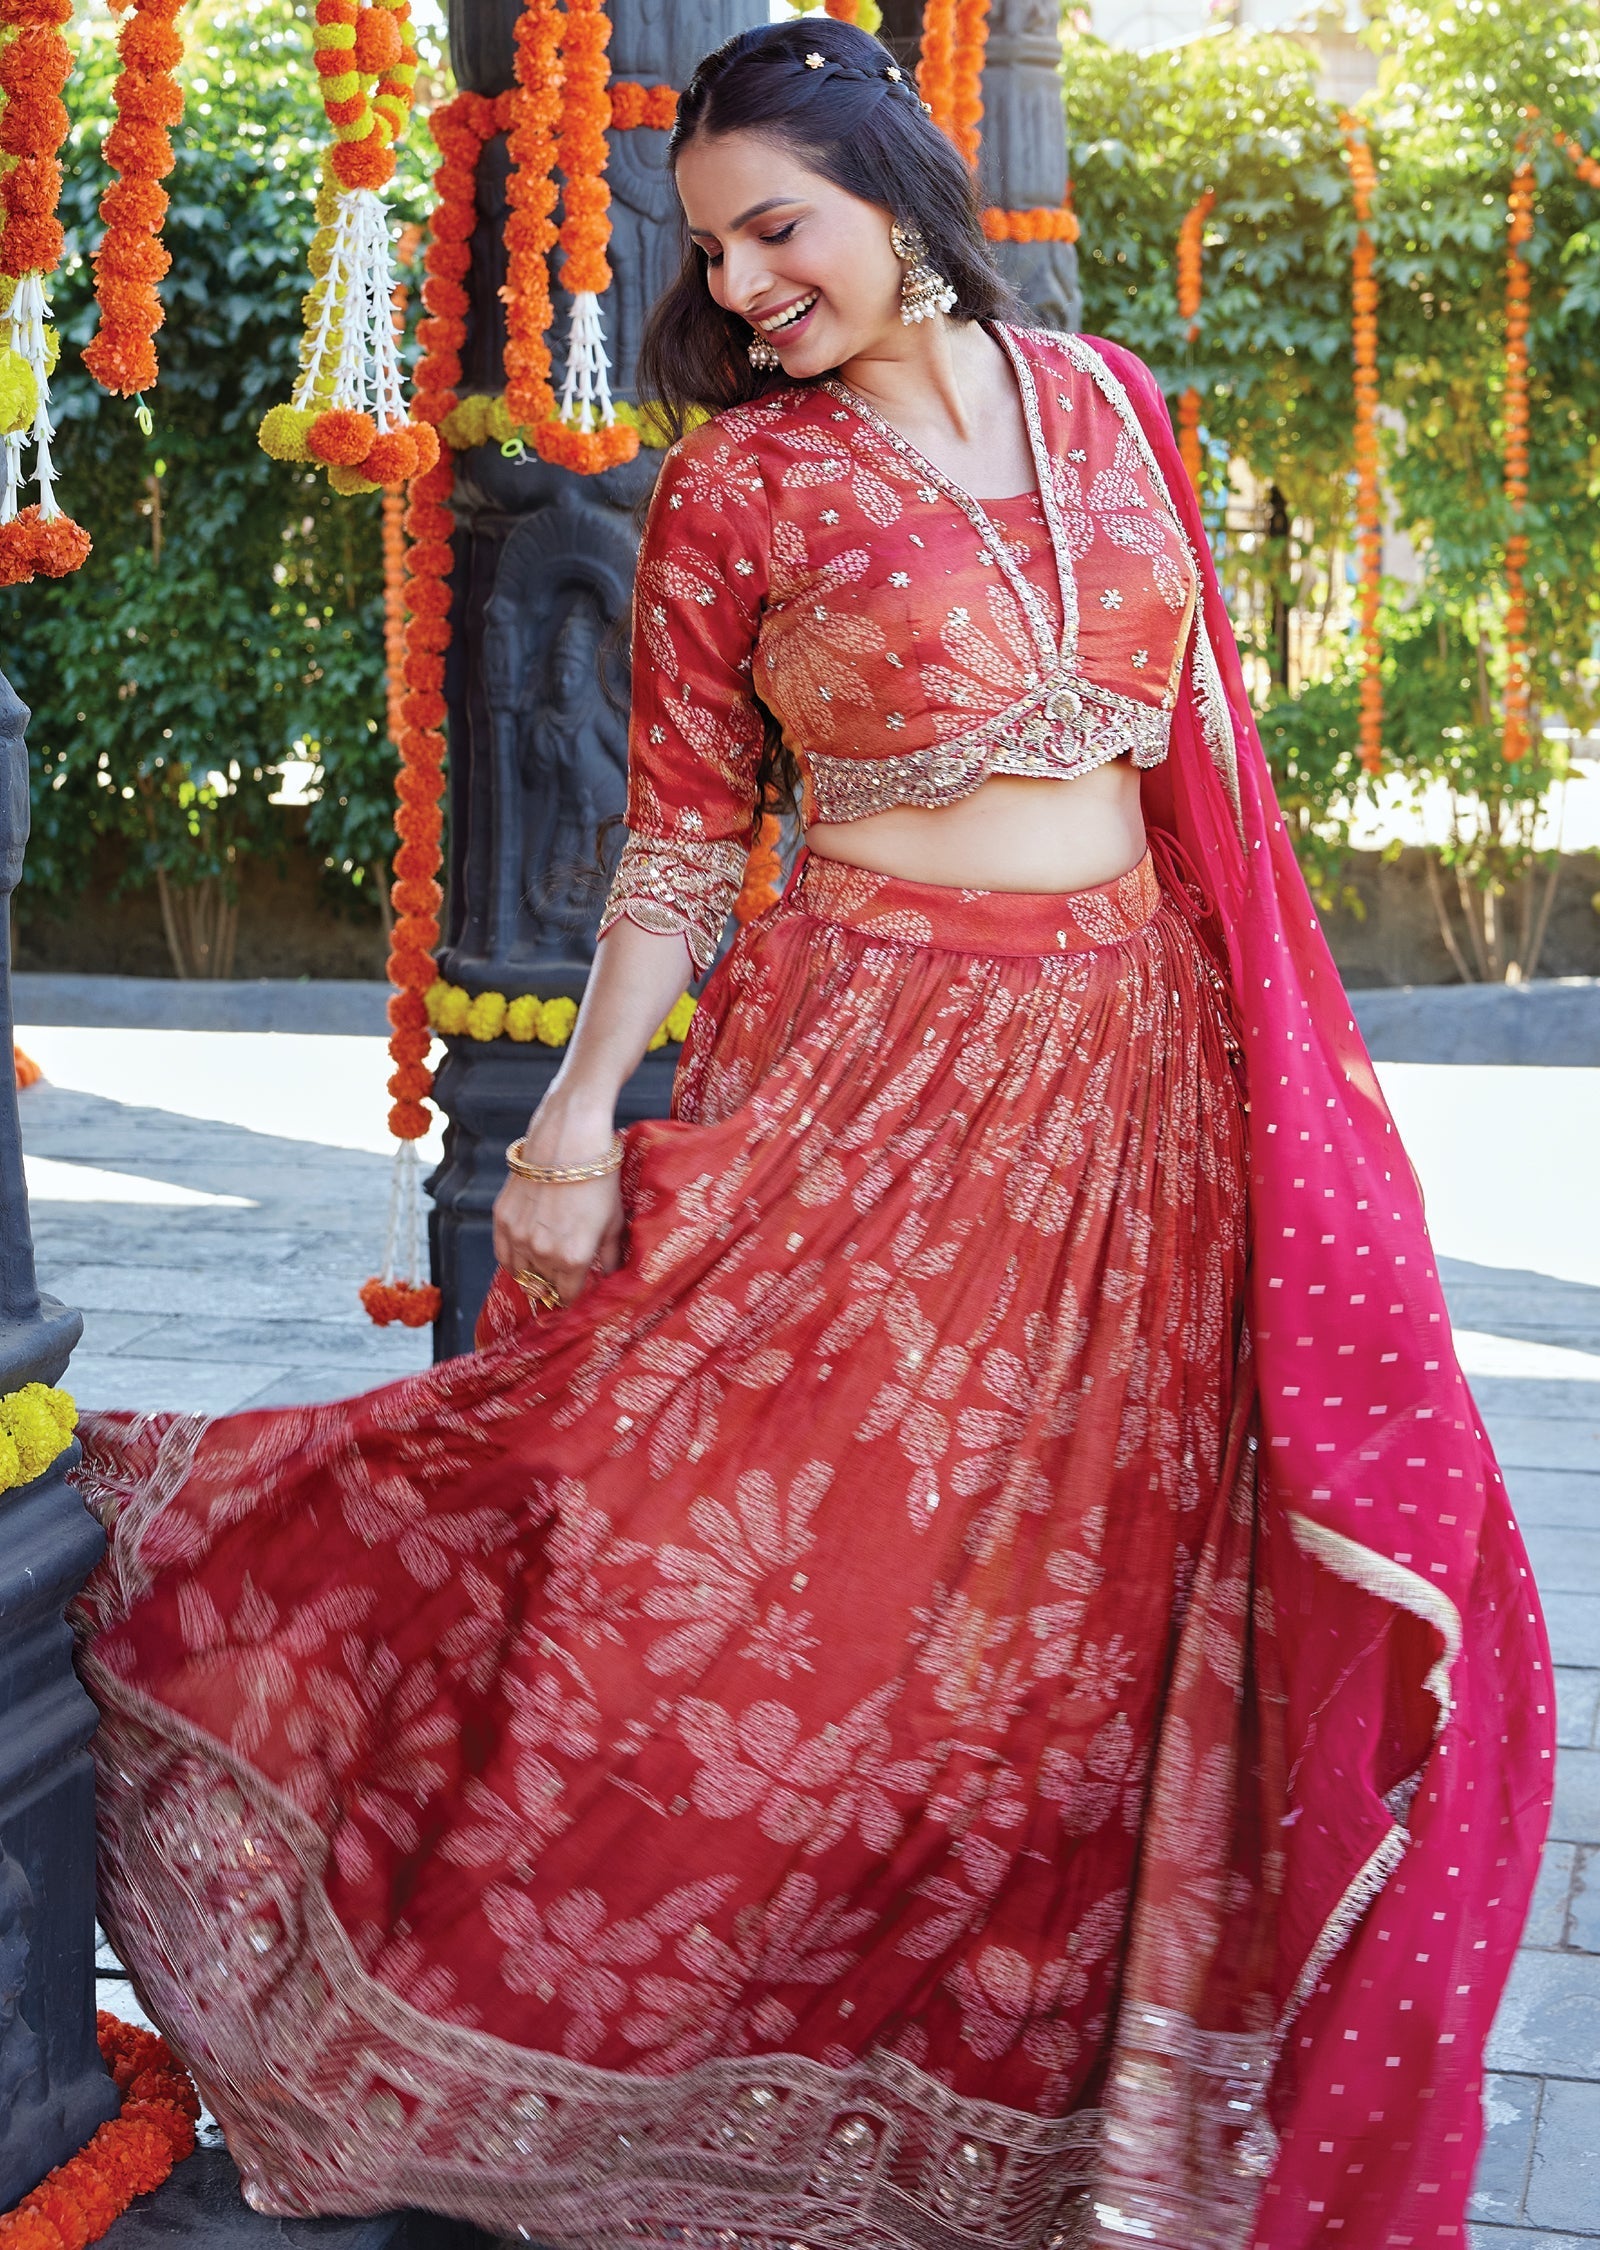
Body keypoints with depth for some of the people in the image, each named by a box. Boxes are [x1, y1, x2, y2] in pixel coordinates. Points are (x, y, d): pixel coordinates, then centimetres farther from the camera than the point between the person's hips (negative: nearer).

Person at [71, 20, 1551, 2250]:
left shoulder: (1103, 398, 8)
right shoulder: (734, 485, -2)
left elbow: (1190, 733, 14)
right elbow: (682, 838, -1)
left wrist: (1283, 1022, 13)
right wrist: (584, 1104, -11)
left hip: (1137, 1067, 4)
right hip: (875, 1073, -4)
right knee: (785, 1579, -8)